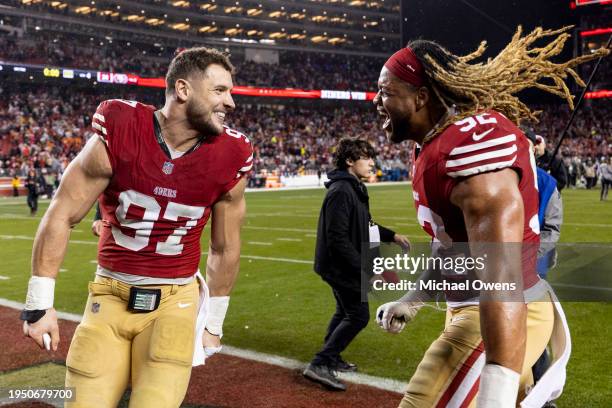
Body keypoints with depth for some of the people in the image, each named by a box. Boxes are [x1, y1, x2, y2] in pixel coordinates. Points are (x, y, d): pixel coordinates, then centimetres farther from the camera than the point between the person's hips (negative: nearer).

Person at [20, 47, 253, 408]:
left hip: (175, 300, 0)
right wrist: (40, 303, -2)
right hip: (110, 295, 0)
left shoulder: (230, 158, -8)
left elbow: (225, 249, 4)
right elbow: (62, 217, -5)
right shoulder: (118, 135, -14)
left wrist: (214, 323, 11)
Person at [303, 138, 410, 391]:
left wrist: (392, 236, 19)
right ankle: (320, 365, -3)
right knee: (358, 316, -6)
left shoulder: (355, 188, 11)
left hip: (343, 266, 10)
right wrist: (363, 267, -25)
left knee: (345, 312, 20)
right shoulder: (341, 191, -22)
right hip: (341, 266, -10)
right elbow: (337, 237, -26)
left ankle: (331, 360, 34)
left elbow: (365, 225, 23)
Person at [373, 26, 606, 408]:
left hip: (504, 319, -10)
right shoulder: (438, 144, 8)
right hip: (469, 308, 10)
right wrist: (413, 300, 26)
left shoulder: (474, 138, -25)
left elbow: (501, 270, -34)